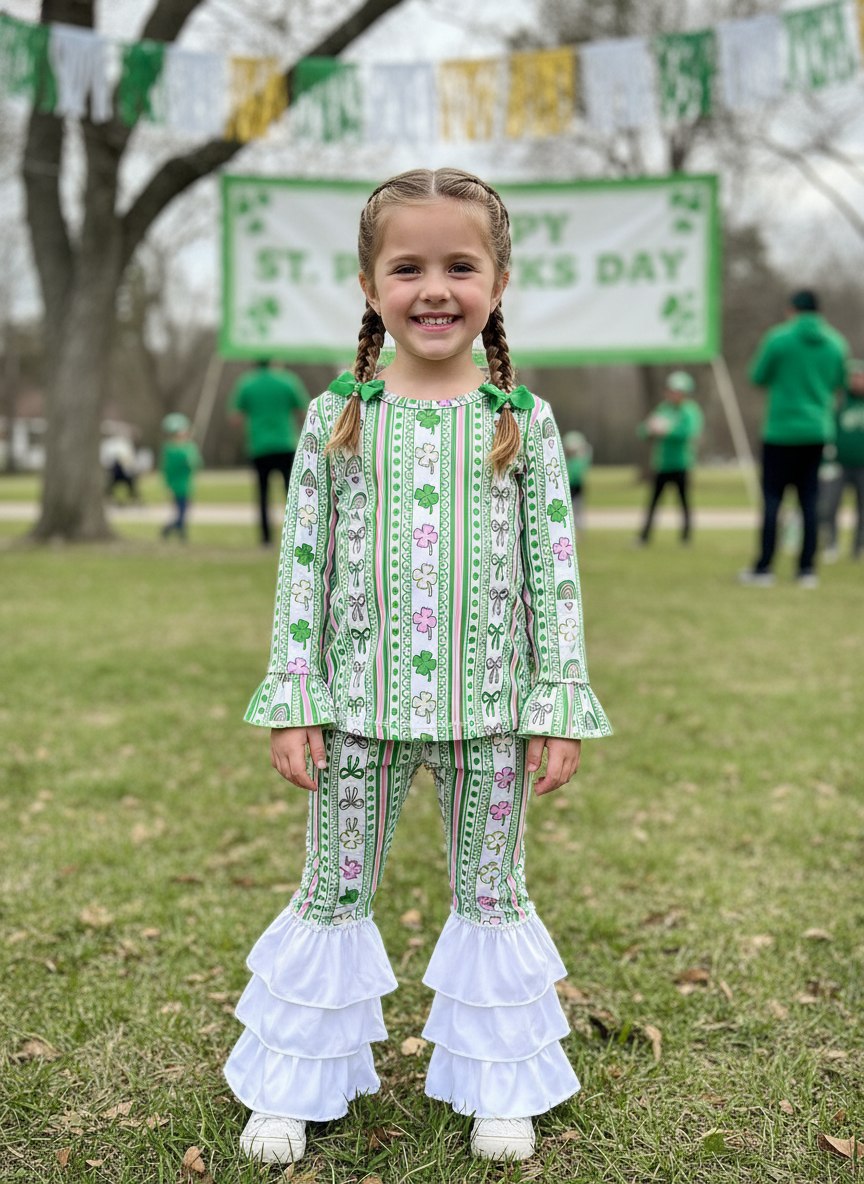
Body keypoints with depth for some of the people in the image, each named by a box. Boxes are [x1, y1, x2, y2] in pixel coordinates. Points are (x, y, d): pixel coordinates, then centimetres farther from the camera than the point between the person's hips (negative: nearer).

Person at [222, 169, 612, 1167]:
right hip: (360, 702, 0)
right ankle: (297, 1085, 29)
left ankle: (495, 1085, 31)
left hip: (488, 705, 0)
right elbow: (302, 564, 0)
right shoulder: (336, 418, 0)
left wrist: (559, 707, -3)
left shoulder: (525, 422, 0)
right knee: (334, 890, 11)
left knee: (490, 891, 13)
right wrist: (292, 702, -3)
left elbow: (555, 572, 0)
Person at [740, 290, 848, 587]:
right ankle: (807, 570, 7)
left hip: (782, 431, -4)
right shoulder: (836, 343, 5)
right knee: (809, 500, 7)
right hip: (819, 431, 4)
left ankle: (764, 568, 0)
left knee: (772, 498, 0)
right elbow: (838, 382, 17)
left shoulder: (779, 338, -7)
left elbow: (758, 377, 1)